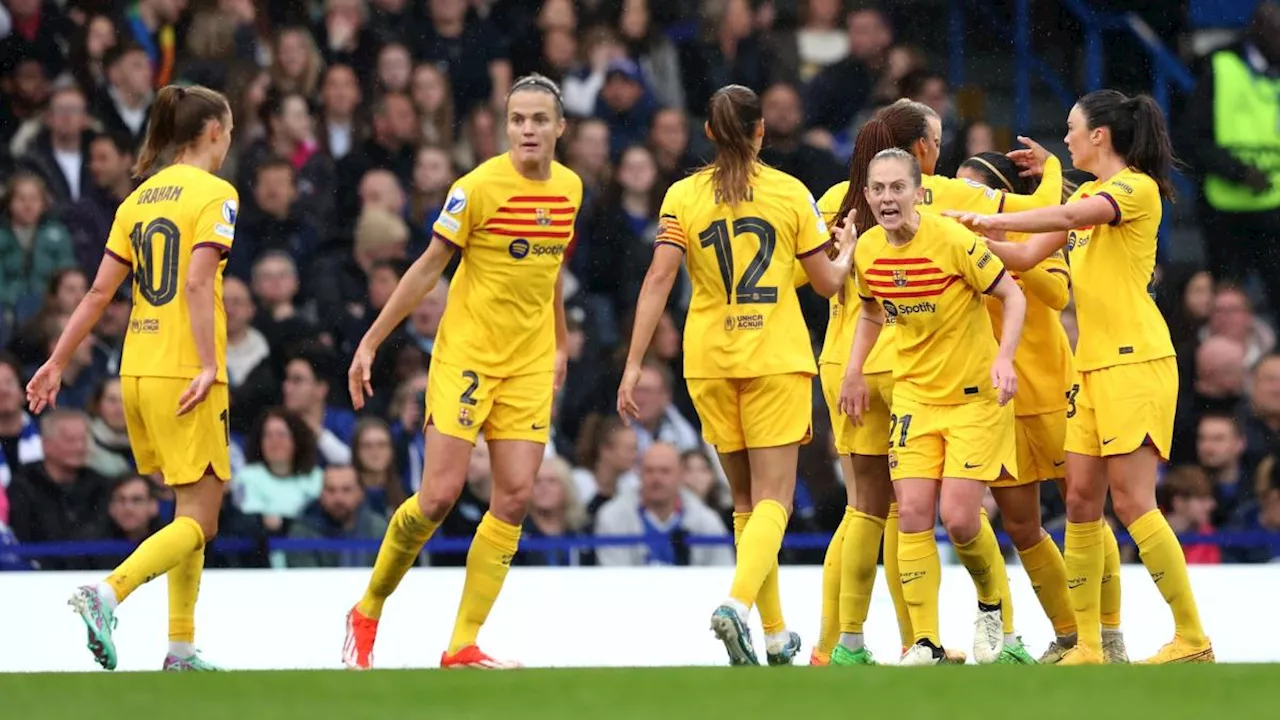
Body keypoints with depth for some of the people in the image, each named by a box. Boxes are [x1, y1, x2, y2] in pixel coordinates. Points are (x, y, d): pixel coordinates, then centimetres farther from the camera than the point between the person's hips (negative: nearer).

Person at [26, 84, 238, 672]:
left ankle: (181, 649, 15)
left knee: (193, 510, 17)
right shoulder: (214, 194, -7)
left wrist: (58, 361, 14)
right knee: (197, 522, -6)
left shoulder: (140, 197, 13)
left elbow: (100, 290, 10)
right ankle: (107, 592, -28)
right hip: (184, 376, -7)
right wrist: (208, 364, -24)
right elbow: (198, 282, -19)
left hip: (136, 373, 7)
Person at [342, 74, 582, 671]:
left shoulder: (569, 188, 5)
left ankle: (463, 648, -1)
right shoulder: (478, 187, -12)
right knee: (440, 495, -11)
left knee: (514, 498, -5)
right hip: (465, 355, -5)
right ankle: (367, 612, 13)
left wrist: (559, 346, 25)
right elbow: (428, 267, -7)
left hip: (530, 364, 5)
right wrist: (370, 342, -6)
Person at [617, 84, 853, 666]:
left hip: (710, 363, 2)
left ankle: (776, 634, 16)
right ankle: (739, 603, -30)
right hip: (777, 358, -2)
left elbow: (658, 279, -7)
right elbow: (828, 281, 6)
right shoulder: (791, 193, 0)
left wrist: (633, 365, -7)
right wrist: (848, 253, 28)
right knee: (772, 499, -5)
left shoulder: (683, 197, 1)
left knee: (747, 500, 15)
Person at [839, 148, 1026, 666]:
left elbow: (1012, 295, -12)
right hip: (913, 394, 5)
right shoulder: (867, 250, -2)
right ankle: (925, 642, 0)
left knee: (959, 516, -12)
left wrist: (1003, 358, -26)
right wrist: (854, 370, 8)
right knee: (913, 512, -7)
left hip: (976, 394, -5)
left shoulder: (952, 239, -19)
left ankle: (993, 606, 18)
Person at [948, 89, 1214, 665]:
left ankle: (1193, 639, -9)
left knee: (1132, 500, -13)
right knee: (1081, 500, 3)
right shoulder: (1089, 194, 19)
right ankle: (1088, 645, 5)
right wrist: (975, 233, 6)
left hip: (1136, 361, -9)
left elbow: (1072, 217, -25)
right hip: (1093, 364, 9)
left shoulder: (1138, 188, -8)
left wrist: (995, 221, -20)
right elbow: (1026, 257, 18)